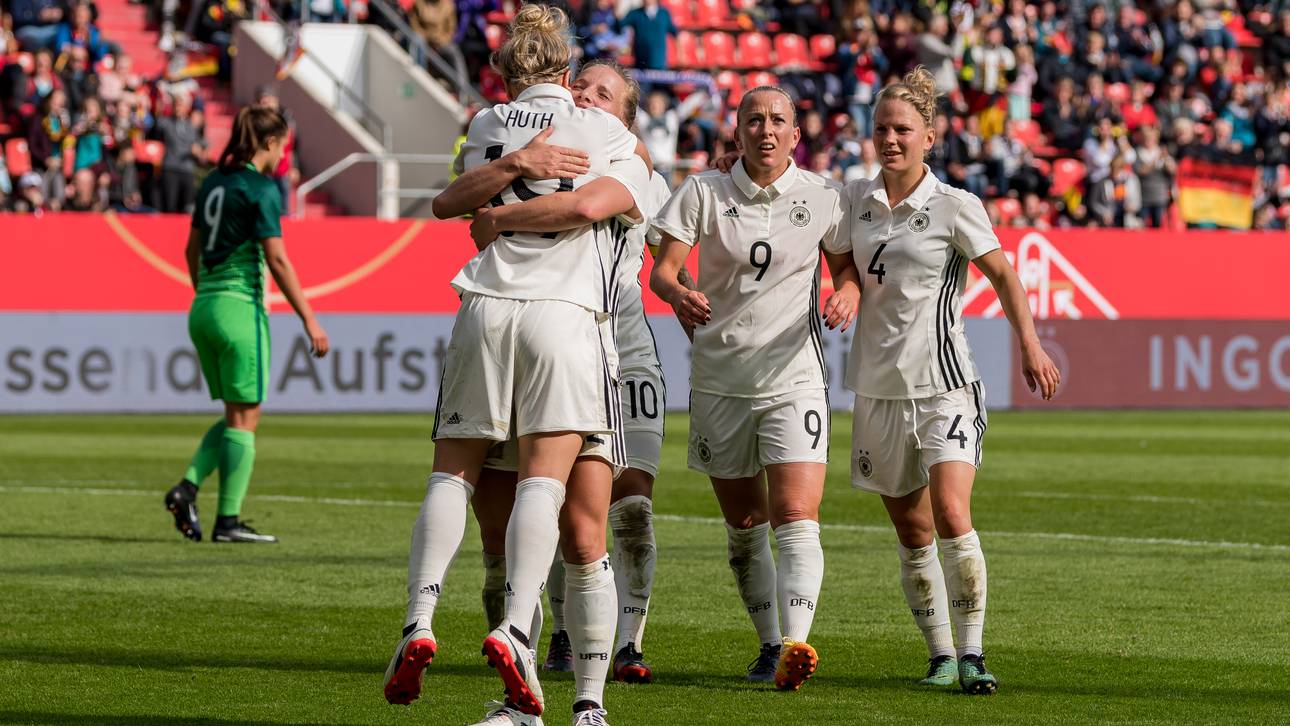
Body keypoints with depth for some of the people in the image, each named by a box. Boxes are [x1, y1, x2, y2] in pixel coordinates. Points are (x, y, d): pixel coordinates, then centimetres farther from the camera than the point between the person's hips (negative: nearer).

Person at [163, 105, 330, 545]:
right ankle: (228, 521, -2)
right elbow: (277, 260, -16)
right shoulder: (260, 188, -11)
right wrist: (309, 319, -13)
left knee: (236, 415, 16)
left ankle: (187, 487, 0)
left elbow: (192, 249, 18)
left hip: (203, 309, 8)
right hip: (240, 308, -8)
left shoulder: (214, 183, 12)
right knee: (244, 417, -1)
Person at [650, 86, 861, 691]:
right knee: (744, 526, 9)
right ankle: (769, 643, 25)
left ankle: (795, 646, -28)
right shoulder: (703, 193, -1)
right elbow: (662, 267, -8)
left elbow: (847, 266, 12)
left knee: (796, 519, -18)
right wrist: (678, 294, -31)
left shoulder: (822, 198, -1)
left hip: (794, 377, -2)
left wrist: (847, 295, -12)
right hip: (719, 380, 2)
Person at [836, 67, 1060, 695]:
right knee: (913, 535, 6)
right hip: (879, 385, 4)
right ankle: (941, 656, 13)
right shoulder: (855, 200, 6)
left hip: (944, 384, -4)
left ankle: (972, 653, -14)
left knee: (951, 514, -19)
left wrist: (1030, 347, -1)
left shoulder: (953, 206, -5)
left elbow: (1002, 273, 3)